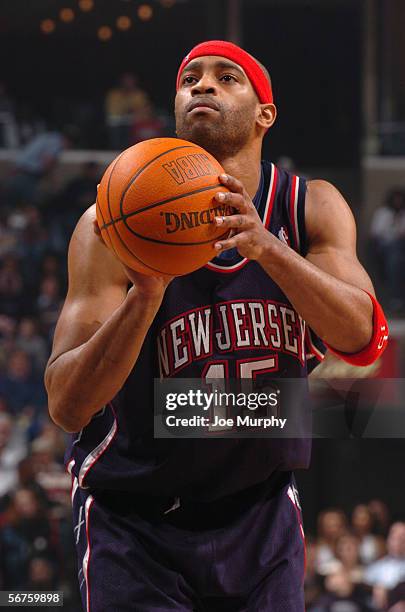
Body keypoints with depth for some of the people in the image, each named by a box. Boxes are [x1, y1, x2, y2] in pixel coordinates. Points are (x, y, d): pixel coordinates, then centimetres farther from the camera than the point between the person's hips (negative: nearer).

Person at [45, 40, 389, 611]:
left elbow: (363, 339, -20)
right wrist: (146, 295, -36)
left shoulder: (312, 210, -4)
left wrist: (266, 246, -35)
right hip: (133, 516, -3)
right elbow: (67, 405, -20)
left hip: (261, 513, 3)